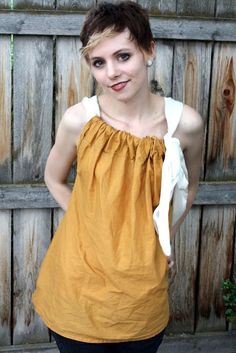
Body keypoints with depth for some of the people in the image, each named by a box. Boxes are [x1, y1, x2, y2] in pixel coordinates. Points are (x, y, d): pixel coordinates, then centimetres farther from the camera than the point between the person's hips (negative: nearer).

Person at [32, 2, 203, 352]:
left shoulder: (185, 123, -11)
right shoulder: (78, 119, -13)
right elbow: (54, 179, 5)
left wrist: (162, 238, 2)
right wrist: (93, 226, -1)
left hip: (143, 288, 1)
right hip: (79, 281, -1)